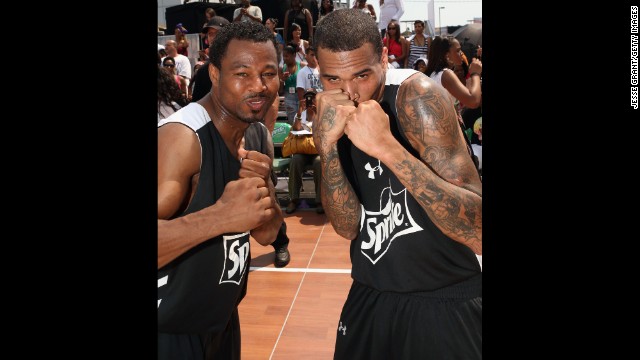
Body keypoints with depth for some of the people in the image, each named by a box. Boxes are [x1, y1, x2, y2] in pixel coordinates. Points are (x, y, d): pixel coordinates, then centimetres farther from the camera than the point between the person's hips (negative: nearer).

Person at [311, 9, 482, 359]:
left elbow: (478, 233, -28)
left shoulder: (417, 95, -20)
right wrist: (326, 144, -25)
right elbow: (347, 226, -10)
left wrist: (387, 146, -36)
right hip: (369, 296, 6)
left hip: (444, 300, -5)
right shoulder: (334, 112, -3)